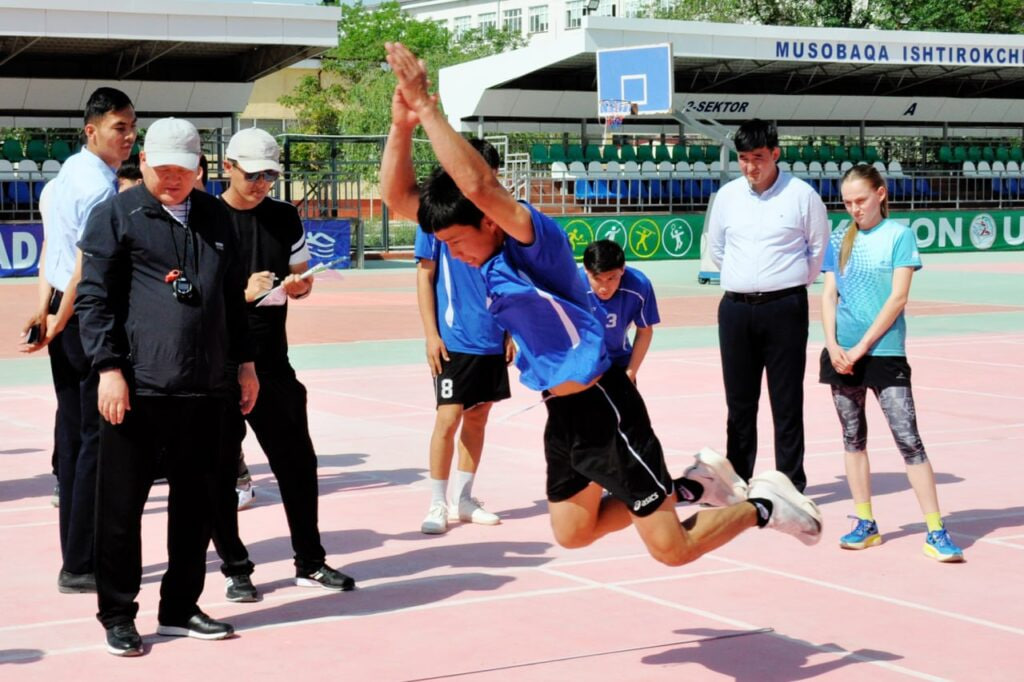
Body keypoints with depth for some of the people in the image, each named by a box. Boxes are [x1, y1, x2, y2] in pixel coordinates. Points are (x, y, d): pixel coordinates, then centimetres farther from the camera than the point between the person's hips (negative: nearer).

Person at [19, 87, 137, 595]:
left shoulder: (65, 175, 13)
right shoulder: (100, 187, -16)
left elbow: (53, 250, 12)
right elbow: (87, 267, -19)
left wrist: (46, 311, 7)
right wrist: (58, 323, -9)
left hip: (64, 314, 10)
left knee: (72, 435, 12)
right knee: (98, 439, -4)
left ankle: (78, 556, 19)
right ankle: (80, 567, 0)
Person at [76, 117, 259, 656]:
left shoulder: (215, 218, 15)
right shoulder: (116, 216, -1)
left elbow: (233, 297, 21)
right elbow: (93, 297, -5)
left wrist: (244, 362, 18)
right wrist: (108, 368, -12)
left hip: (203, 390, 5)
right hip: (136, 389, -5)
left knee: (195, 504, 11)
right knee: (121, 507, 1)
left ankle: (180, 608, 24)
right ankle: (118, 616, 13)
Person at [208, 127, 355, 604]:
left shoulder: (285, 218, 8)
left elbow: (302, 276, 16)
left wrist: (297, 285, -7)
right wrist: (243, 293, -24)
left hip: (272, 362, 4)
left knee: (297, 461, 7)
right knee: (221, 470, 2)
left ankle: (310, 562, 20)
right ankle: (235, 569, 15)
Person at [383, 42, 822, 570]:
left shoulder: (533, 239, -23)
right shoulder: (482, 252, 0)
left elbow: (478, 184, -43)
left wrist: (427, 107, -38)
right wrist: (403, 123, -15)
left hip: (601, 405, -9)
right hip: (561, 411, 9)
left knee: (671, 549, -4)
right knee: (572, 533, 20)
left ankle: (764, 505, 21)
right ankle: (694, 484, 31)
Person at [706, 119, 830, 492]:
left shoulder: (801, 194, -4)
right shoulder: (727, 195, 6)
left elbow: (819, 247, 5)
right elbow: (716, 247, 18)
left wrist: (794, 282, 9)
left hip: (784, 308, -3)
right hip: (736, 308, 3)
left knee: (787, 403, 0)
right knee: (739, 403, 9)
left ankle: (792, 485, 6)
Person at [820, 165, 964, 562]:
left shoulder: (899, 235, -3)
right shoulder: (839, 240, 9)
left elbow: (898, 298, -9)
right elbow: (828, 296, 7)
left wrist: (862, 346, -13)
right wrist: (833, 346, -8)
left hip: (885, 353, -4)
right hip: (842, 354, 4)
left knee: (909, 440, -8)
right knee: (853, 439, 9)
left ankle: (936, 531, -7)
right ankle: (865, 524, 18)